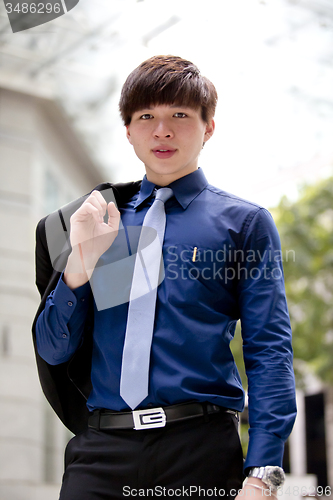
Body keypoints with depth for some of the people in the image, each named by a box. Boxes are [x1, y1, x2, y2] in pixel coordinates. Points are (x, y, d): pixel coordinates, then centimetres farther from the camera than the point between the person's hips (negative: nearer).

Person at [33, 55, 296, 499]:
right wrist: (80, 262, -8)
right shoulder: (98, 219, 11)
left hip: (200, 447, -1)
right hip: (99, 448, 2)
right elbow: (51, 352, 8)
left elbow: (269, 351, -4)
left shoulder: (244, 222, 4)